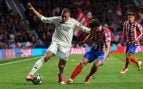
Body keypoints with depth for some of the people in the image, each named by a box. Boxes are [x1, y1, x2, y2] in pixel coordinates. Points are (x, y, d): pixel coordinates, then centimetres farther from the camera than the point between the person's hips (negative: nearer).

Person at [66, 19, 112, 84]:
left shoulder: (106, 32, -21)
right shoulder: (93, 31, -3)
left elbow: (108, 46, -26)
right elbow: (85, 41, 2)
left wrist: (104, 58, -38)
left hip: (102, 52, -5)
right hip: (93, 50, 5)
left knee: (96, 65, -28)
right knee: (82, 62, -12)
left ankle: (88, 77, 1)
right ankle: (71, 79, -9)